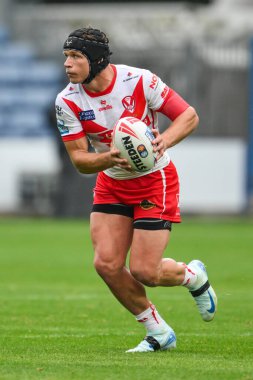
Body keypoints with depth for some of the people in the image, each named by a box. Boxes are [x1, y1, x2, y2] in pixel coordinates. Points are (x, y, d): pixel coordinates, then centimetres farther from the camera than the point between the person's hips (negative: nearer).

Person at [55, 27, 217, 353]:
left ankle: (193, 276, 26)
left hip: (155, 181, -4)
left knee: (143, 271, -10)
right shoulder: (67, 101, -13)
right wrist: (109, 158, -33)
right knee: (106, 264, -10)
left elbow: (189, 115, -12)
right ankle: (158, 333, 11)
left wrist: (164, 140, -31)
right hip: (111, 185, 4)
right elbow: (79, 159, -12)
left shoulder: (139, 81, -21)